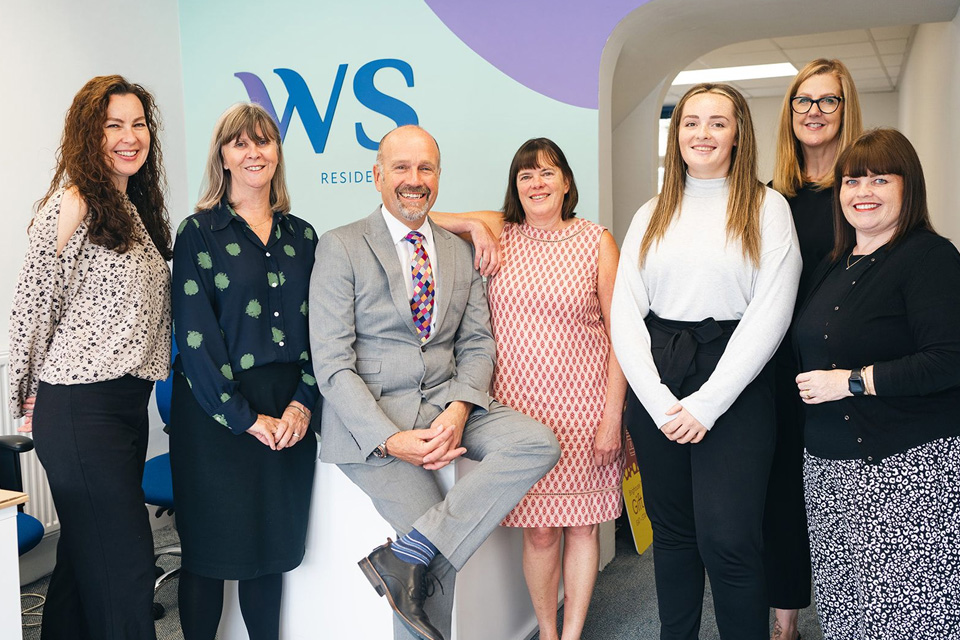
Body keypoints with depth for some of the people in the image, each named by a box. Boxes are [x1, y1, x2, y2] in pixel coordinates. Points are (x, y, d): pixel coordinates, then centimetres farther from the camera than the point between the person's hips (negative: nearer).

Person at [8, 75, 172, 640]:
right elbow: (33, 305, -8)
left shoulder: (136, 209, 15)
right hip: (81, 408, -8)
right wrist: (31, 397, 0)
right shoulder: (72, 204, -11)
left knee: (87, 557, 18)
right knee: (126, 568, -4)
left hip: (129, 402, 8)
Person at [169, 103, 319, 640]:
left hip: (290, 415, 3)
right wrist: (246, 417, -12)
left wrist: (303, 401, -6)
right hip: (216, 412, -3)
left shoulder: (301, 235, 10)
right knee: (210, 550, 7)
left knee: (274, 545, 13)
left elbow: (317, 326, 7)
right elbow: (195, 334, -8)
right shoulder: (200, 232, -2)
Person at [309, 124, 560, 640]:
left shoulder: (460, 253, 13)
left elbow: (476, 343, 9)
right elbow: (332, 363, -9)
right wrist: (390, 440, -19)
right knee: (441, 554, -16)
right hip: (373, 417, -5)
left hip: (447, 402, 5)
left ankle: (405, 556, -19)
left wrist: (460, 410, -11)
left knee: (538, 444, -20)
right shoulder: (341, 248, -3)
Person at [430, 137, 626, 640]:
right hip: (520, 405, 1)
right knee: (539, 529, 7)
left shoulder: (596, 241, 1)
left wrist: (612, 415, -7)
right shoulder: (498, 233, 5)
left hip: (583, 406, 0)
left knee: (581, 523, 9)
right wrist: (473, 225, -8)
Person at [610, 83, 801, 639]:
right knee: (671, 531, 12)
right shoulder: (652, 216, 13)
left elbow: (770, 315, -8)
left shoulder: (766, 208, 2)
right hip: (657, 390, 4)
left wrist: (706, 403, -14)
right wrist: (658, 399, -9)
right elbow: (625, 312, 4)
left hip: (735, 389, -3)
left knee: (727, 539, -8)